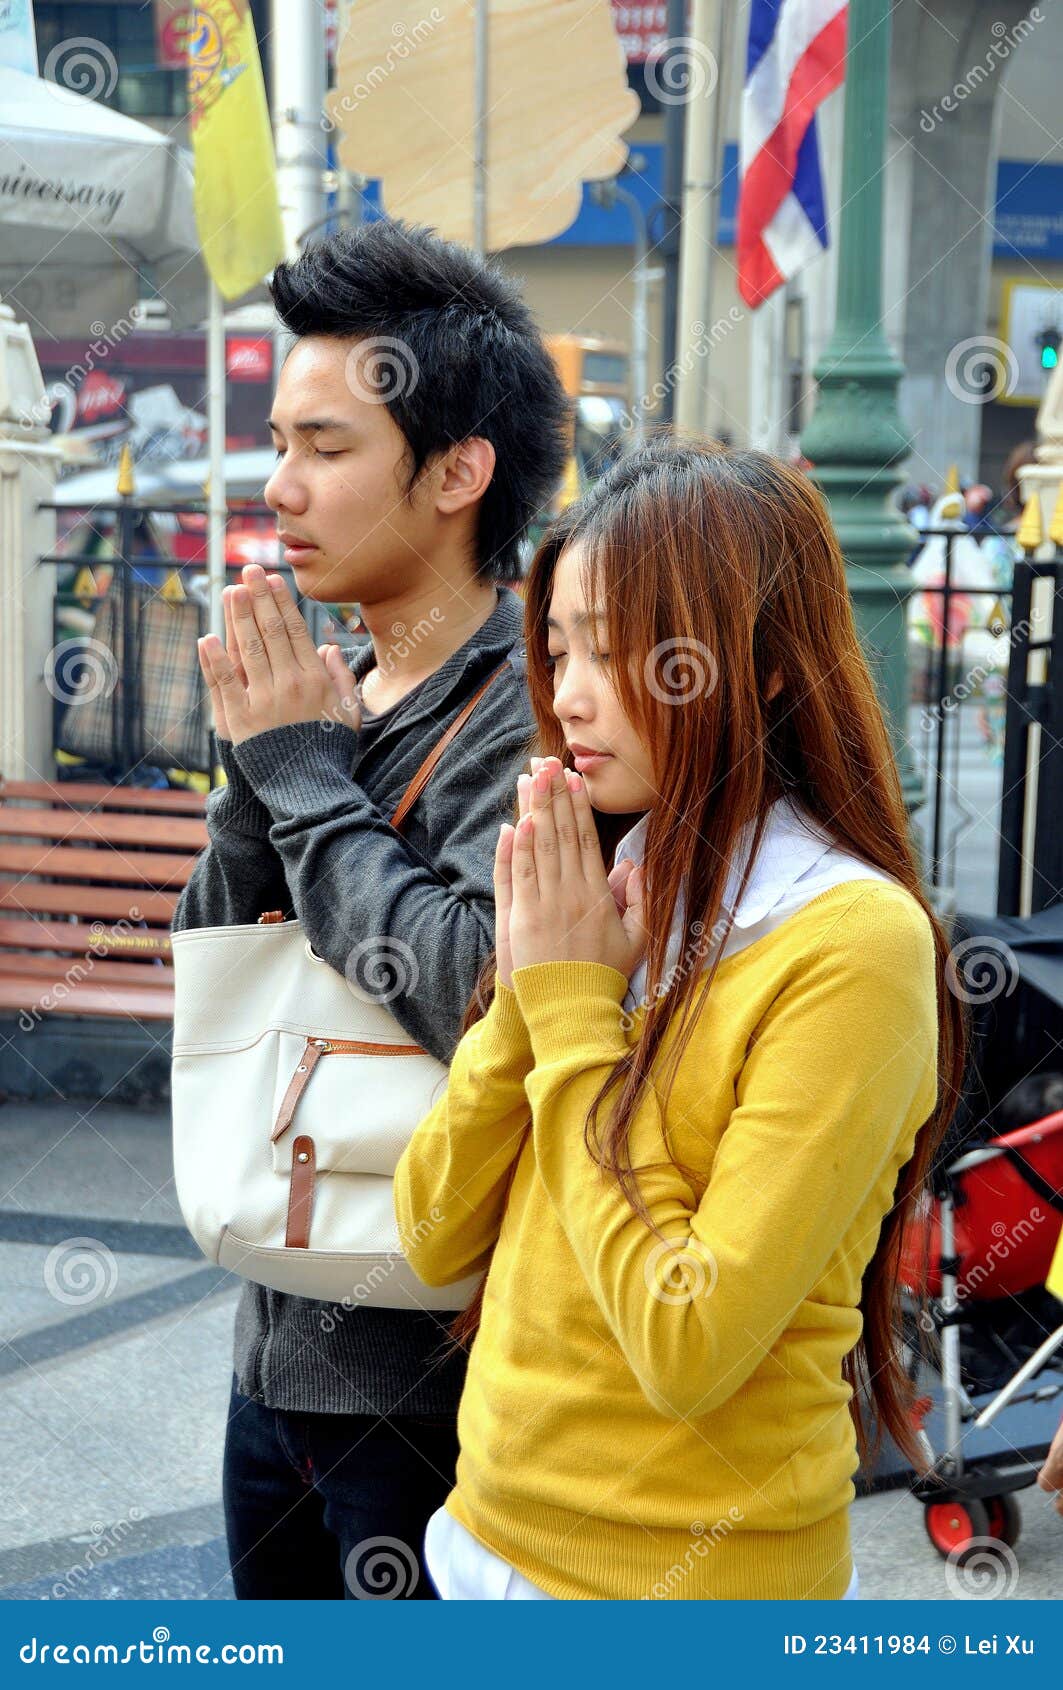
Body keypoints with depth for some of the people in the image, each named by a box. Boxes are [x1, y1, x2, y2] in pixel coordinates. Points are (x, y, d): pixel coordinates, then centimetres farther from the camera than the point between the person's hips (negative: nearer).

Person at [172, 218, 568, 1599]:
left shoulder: (531, 706, -18)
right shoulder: (327, 690, 6)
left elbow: (482, 992, -31)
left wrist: (304, 774, -19)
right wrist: (259, 767, -8)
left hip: (426, 1378, -8)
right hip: (282, 1338, 8)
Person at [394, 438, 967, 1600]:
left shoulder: (851, 943, -18)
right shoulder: (608, 898, 3)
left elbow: (688, 1347, -23)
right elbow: (435, 1239, 1)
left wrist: (573, 1014, -17)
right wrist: (526, 995, -12)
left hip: (690, 1569, -6)